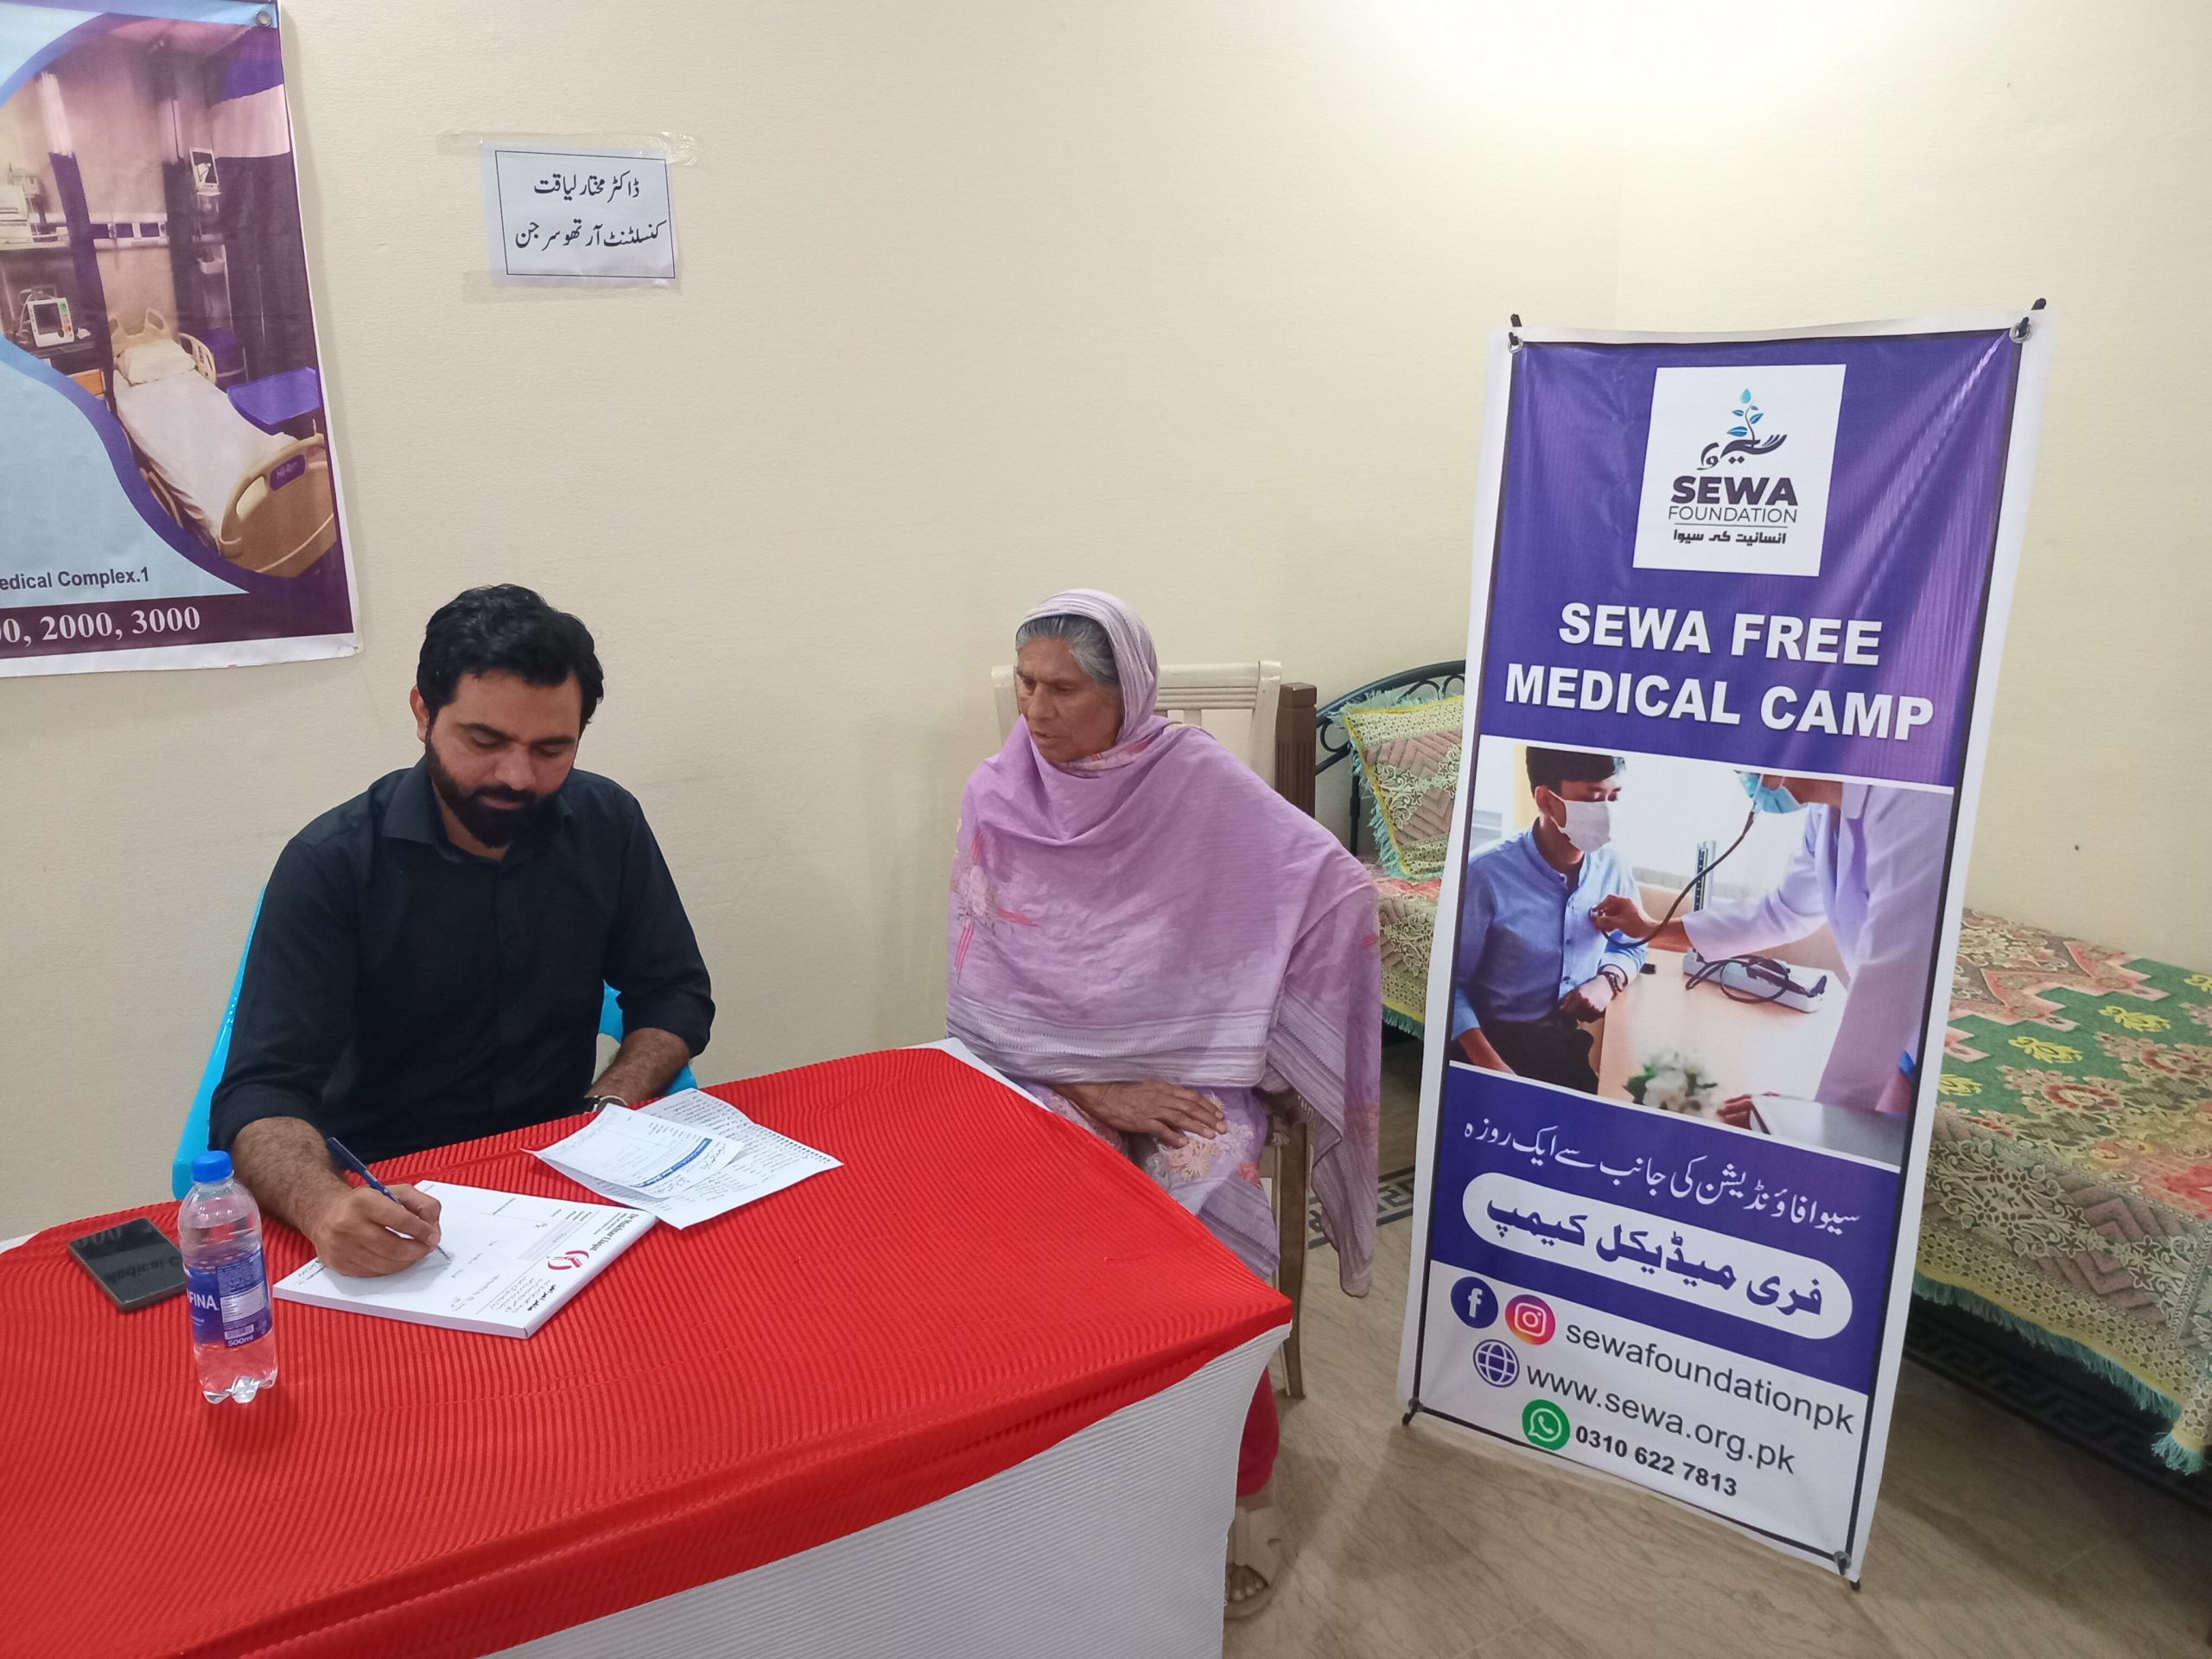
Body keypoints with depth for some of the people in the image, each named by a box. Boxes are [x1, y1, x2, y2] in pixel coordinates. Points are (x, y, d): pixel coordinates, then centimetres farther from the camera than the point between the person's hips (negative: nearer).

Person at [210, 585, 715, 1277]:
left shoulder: (607, 824, -2)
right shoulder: (329, 864, -12)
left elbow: (674, 995, 6)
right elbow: (263, 1093, -16)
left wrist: (605, 1114, -12)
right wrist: (322, 1204, -38)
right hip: (386, 1196, -1)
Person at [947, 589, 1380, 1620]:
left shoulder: (1196, 779, -10)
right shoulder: (997, 797, -4)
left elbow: (1338, 890, -13)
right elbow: (985, 989, -5)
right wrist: (1092, 1091, -14)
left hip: (1188, 1073, -1)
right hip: (1050, 1077, 2)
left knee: (1207, 1231, -24)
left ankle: (1246, 1496, 1)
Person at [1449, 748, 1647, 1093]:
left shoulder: (1611, 867, 1)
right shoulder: (1488, 873, -15)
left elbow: (1630, 946, 19)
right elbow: (1449, 983, -12)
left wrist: (1608, 981, -3)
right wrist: (1490, 1065, -24)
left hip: (1580, 1042, 5)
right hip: (1500, 1041, -5)